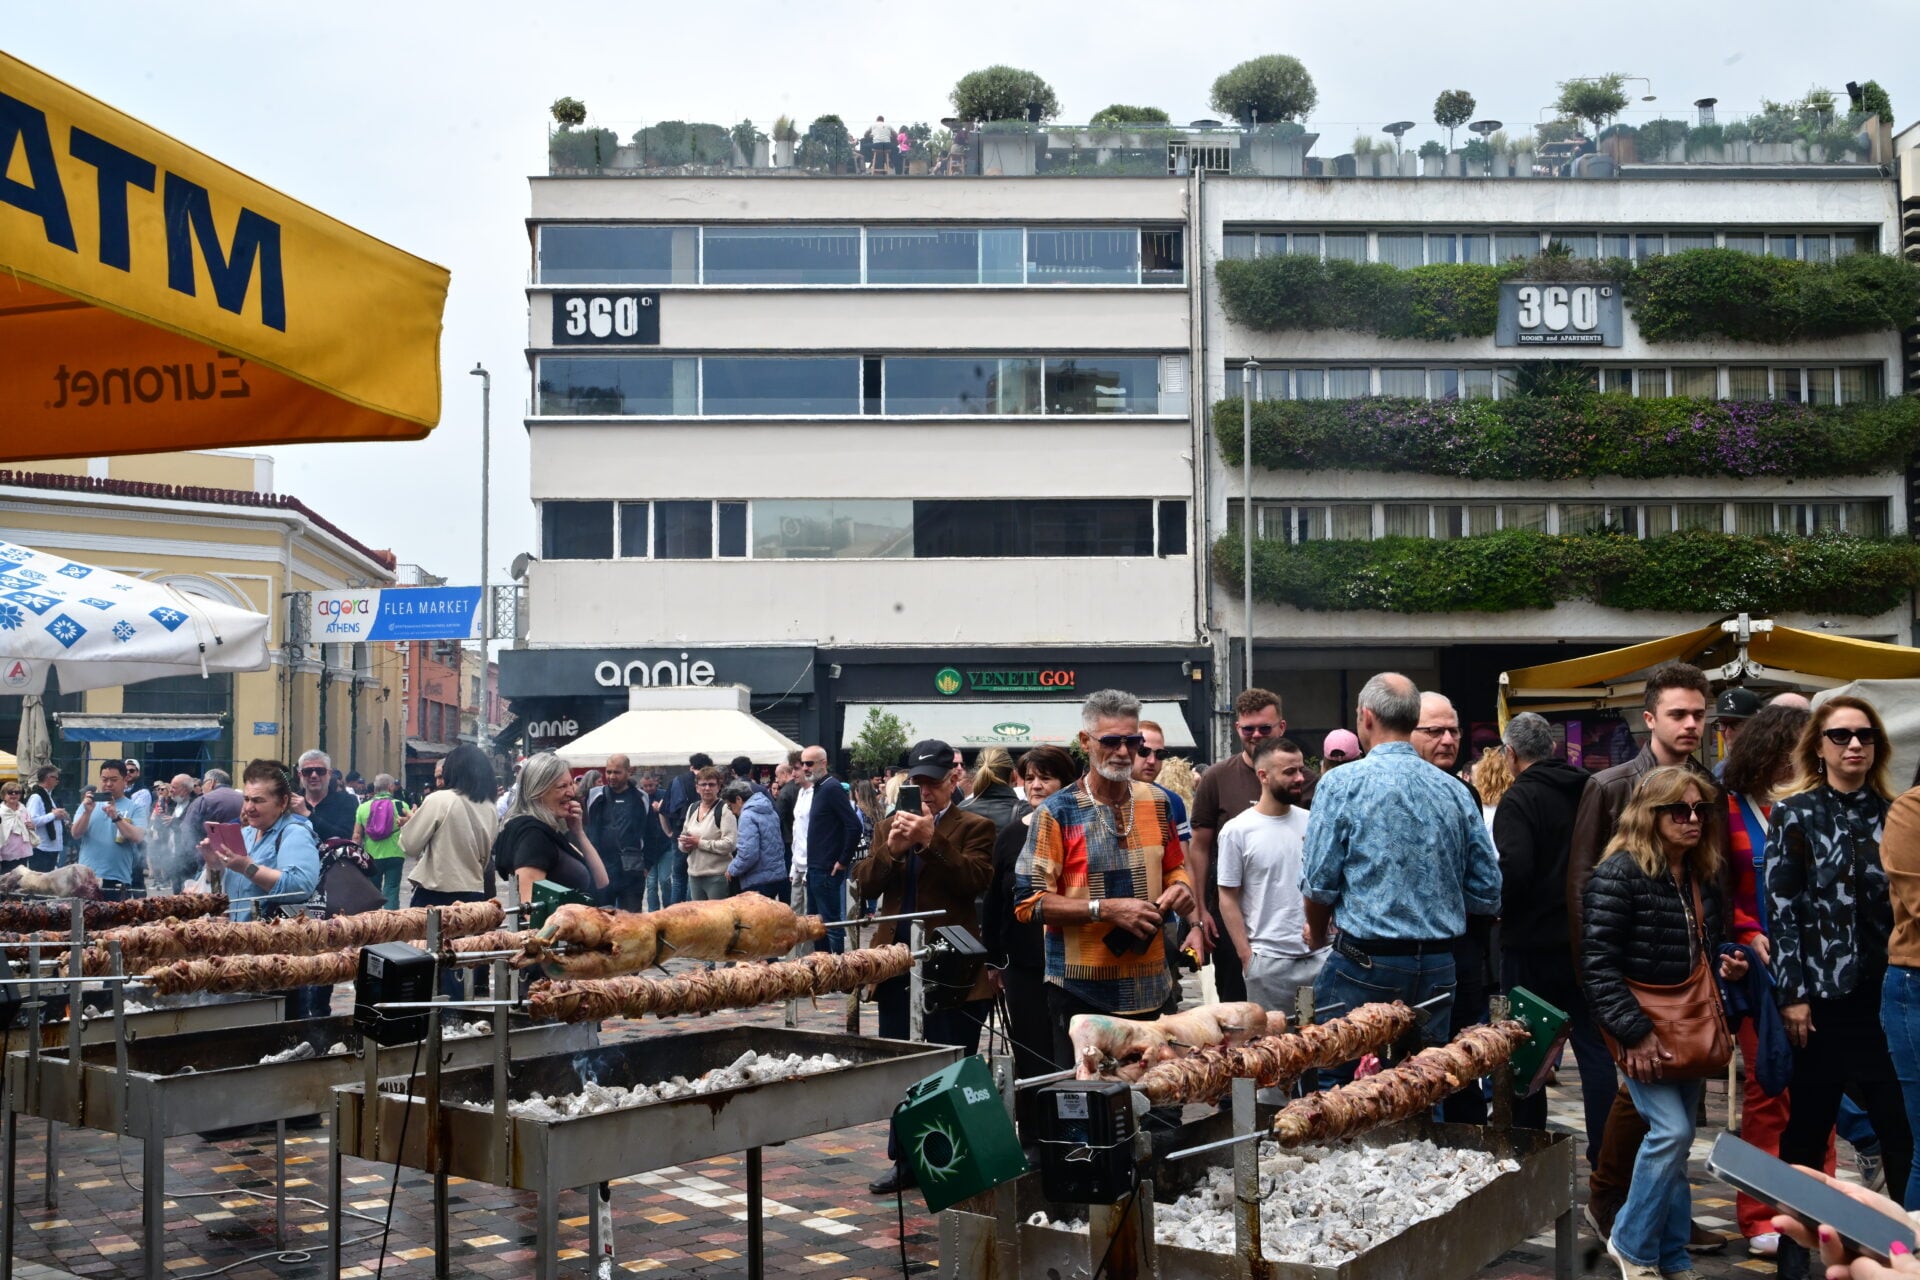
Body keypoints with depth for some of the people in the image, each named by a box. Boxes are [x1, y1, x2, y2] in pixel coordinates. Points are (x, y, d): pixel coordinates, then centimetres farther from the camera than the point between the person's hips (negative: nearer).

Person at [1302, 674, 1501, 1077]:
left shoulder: (1342, 783, -7)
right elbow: (1487, 895, 7)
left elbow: (1319, 883, -7)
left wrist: (1318, 935, 13)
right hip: (1438, 969, 4)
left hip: (1364, 966, -4)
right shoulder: (1456, 791, 5)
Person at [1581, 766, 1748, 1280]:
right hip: (1644, 1030, -7)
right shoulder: (1619, 873, -14)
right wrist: (1635, 1032, -20)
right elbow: (1598, 964, -18)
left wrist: (1728, 967, 2)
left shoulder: (1705, 875, 10)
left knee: (1674, 1139, 11)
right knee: (1671, 1130, -15)